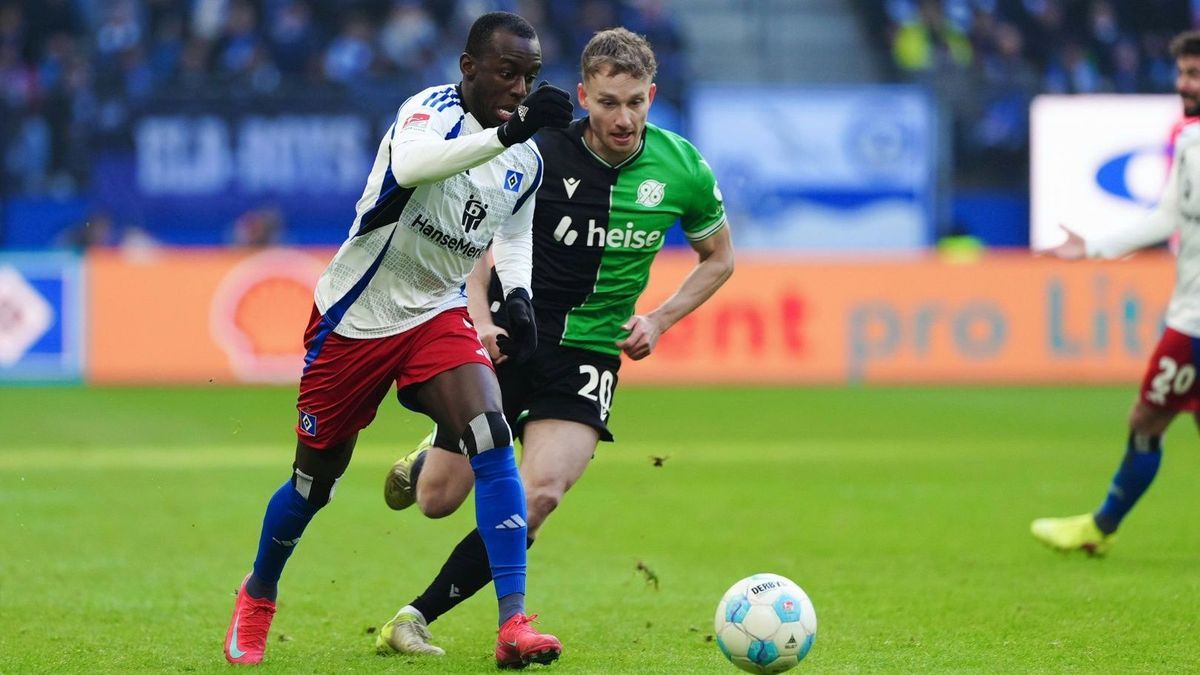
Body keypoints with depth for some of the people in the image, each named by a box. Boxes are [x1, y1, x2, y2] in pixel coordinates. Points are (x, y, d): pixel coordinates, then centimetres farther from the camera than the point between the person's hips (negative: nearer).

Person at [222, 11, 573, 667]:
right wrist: (506, 132, -57)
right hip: (353, 318, -4)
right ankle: (257, 595, 39)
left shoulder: (528, 162, 0)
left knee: (491, 437, -22)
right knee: (314, 482, 9)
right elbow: (409, 165, -47)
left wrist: (517, 293, 1)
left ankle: (514, 620, -23)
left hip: (436, 317, 4)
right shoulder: (434, 110, -22)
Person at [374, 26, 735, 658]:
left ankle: (415, 618, -11)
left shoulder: (682, 169, -4)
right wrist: (479, 316, -12)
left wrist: (658, 320, 0)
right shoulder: (538, 152, -10)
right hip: (505, 339, 0)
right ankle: (429, 455, 42)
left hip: (589, 354, 1)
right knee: (436, 500, 2)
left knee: (539, 493, -23)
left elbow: (718, 257, 14)